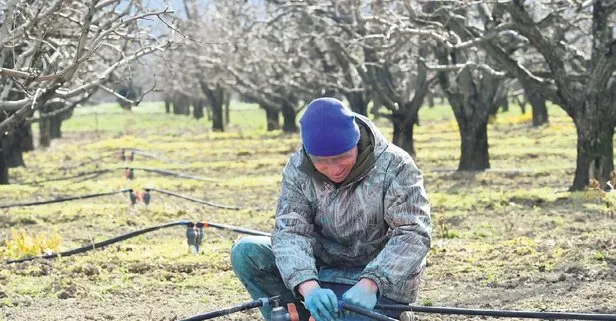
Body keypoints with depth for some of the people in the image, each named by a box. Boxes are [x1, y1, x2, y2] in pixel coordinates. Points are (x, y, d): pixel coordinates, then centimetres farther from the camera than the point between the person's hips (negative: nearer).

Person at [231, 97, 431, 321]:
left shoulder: (394, 166, -18)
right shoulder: (297, 169, -9)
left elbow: (413, 234, -23)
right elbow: (291, 231, -17)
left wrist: (368, 285, -38)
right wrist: (309, 287, -38)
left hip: (381, 279, -4)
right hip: (322, 272, 4)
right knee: (246, 252, -15)